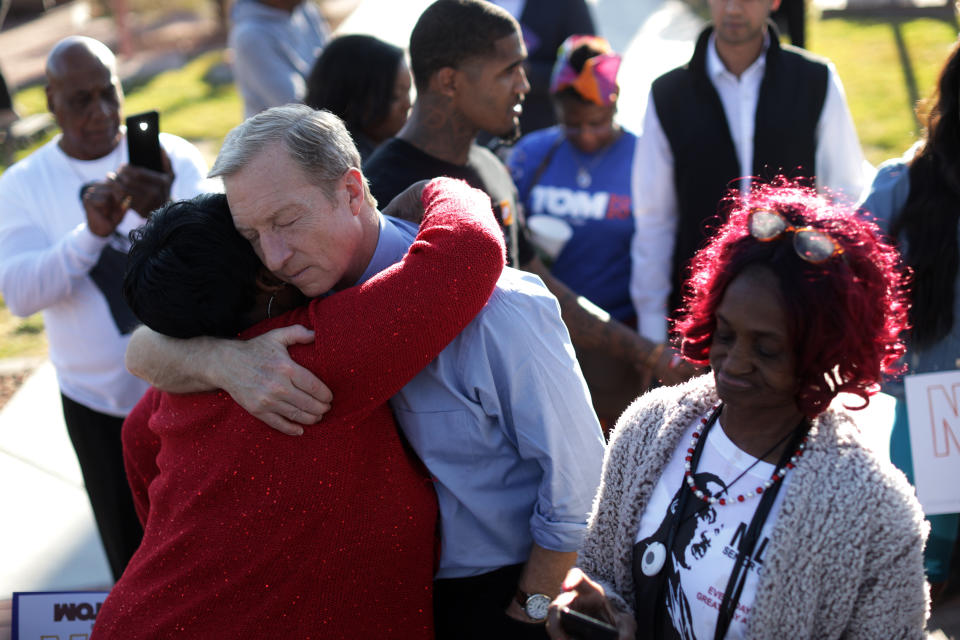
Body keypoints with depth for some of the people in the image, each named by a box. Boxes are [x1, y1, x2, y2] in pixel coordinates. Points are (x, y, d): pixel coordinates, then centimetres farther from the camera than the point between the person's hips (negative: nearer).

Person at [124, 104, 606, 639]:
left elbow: (577, 472, -20)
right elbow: (145, 351, -9)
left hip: (505, 596, -5)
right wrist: (223, 360, -31)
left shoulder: (493, 306, -26)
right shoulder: (308, 286, -7)